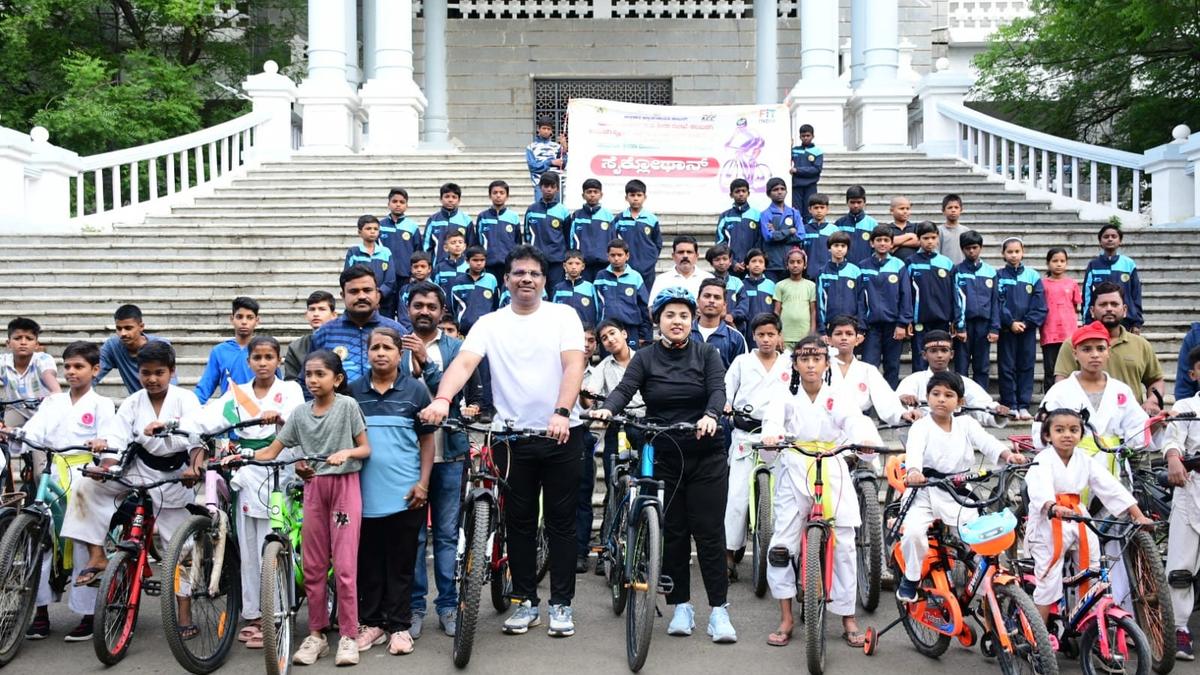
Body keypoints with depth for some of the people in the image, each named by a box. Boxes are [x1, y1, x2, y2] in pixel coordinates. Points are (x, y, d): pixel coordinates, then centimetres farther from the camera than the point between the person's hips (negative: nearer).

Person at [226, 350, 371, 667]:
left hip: (345, 485, -4)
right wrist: (242, 456, -13)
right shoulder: (300, 412, 5)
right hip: (314, 486, 4)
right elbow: (271, 452, 3)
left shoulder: (347, 405, -5)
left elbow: (366, 448, -4)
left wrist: (346, 453, -24)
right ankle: (316, 634, 16)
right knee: (312, 566, 7)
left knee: (344, 566, -6)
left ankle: (349, 636, 2)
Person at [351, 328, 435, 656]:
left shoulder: (416, 390, 2)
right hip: (364, 493, 2)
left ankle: (399, 626, 13)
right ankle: (370, 623, 19)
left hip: (405, 494, -2)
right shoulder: (353, 391, 6)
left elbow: (427, 440, 3)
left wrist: (423, 482, -5)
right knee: (368, 562, 8)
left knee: (401, 563, 5)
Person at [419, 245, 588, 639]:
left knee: (561, 520, 5)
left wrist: (561, 413, -28)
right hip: (512, 436, 1)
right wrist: (442, 399, -31)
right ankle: (526, 601, 21)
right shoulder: (490, 324, 4)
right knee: (519, 522, 9)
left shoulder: (563, 316, 1)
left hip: (561, 433, -1)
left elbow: (573, 366, -12)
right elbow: (464, 362, -11)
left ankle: (561, 603, 14)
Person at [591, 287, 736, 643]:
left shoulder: (707, 354, 3)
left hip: (706, 455, -1)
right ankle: (681, 606, 16)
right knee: (672, 532, 5)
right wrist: (607, 409, -34)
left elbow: (718, 390, -12)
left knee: (709, 531, -2)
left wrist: (710, 415, -34)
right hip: (663, 457, 1)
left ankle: (719, 609, 4)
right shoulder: (645, 358, 3)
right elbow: (625, 389, -12)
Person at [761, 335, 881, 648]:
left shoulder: (837, 400, 1)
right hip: (794, 476, 0)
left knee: (843, 547, 1)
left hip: (833, 477, 0)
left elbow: (856, 421, -17)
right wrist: (771, 435, -44)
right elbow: (774, 418, -20)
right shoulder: (787, 399, 1)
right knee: (780, 548, -5)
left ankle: (848, 620, 14)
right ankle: (786, 619, 8)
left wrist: (868, 440, -41)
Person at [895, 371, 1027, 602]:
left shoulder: (966, 424, 6)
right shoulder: (921, 426, -5)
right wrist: (913, 472, -46)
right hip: (927, 494, -3)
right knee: (913, 531, -25)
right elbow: (914, 451, -24)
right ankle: (910, 578, 0)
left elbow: (987, 441, -10)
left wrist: (1009, 455, -31)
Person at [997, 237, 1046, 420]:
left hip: (1028, 330, 1)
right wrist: (1010, 323, -14)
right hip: (1006, 329, -1)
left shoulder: (1033, 276, 4)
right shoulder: (998, 276, 0)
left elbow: (1040, 306, 0)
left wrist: (1027, 323, -10)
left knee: (1026, 367, 4)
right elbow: (997, 303, -6)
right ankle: (1010, 406, 7)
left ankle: (1023, 406, 9)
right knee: (1007, 368, 2)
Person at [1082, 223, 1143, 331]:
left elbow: (1136, 295, 6)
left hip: (1124, 321, 0)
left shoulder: (1129, 264, 4)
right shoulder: (1093, 265, 4)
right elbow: (1087, 294, 5)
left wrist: (1137, 322, 3)